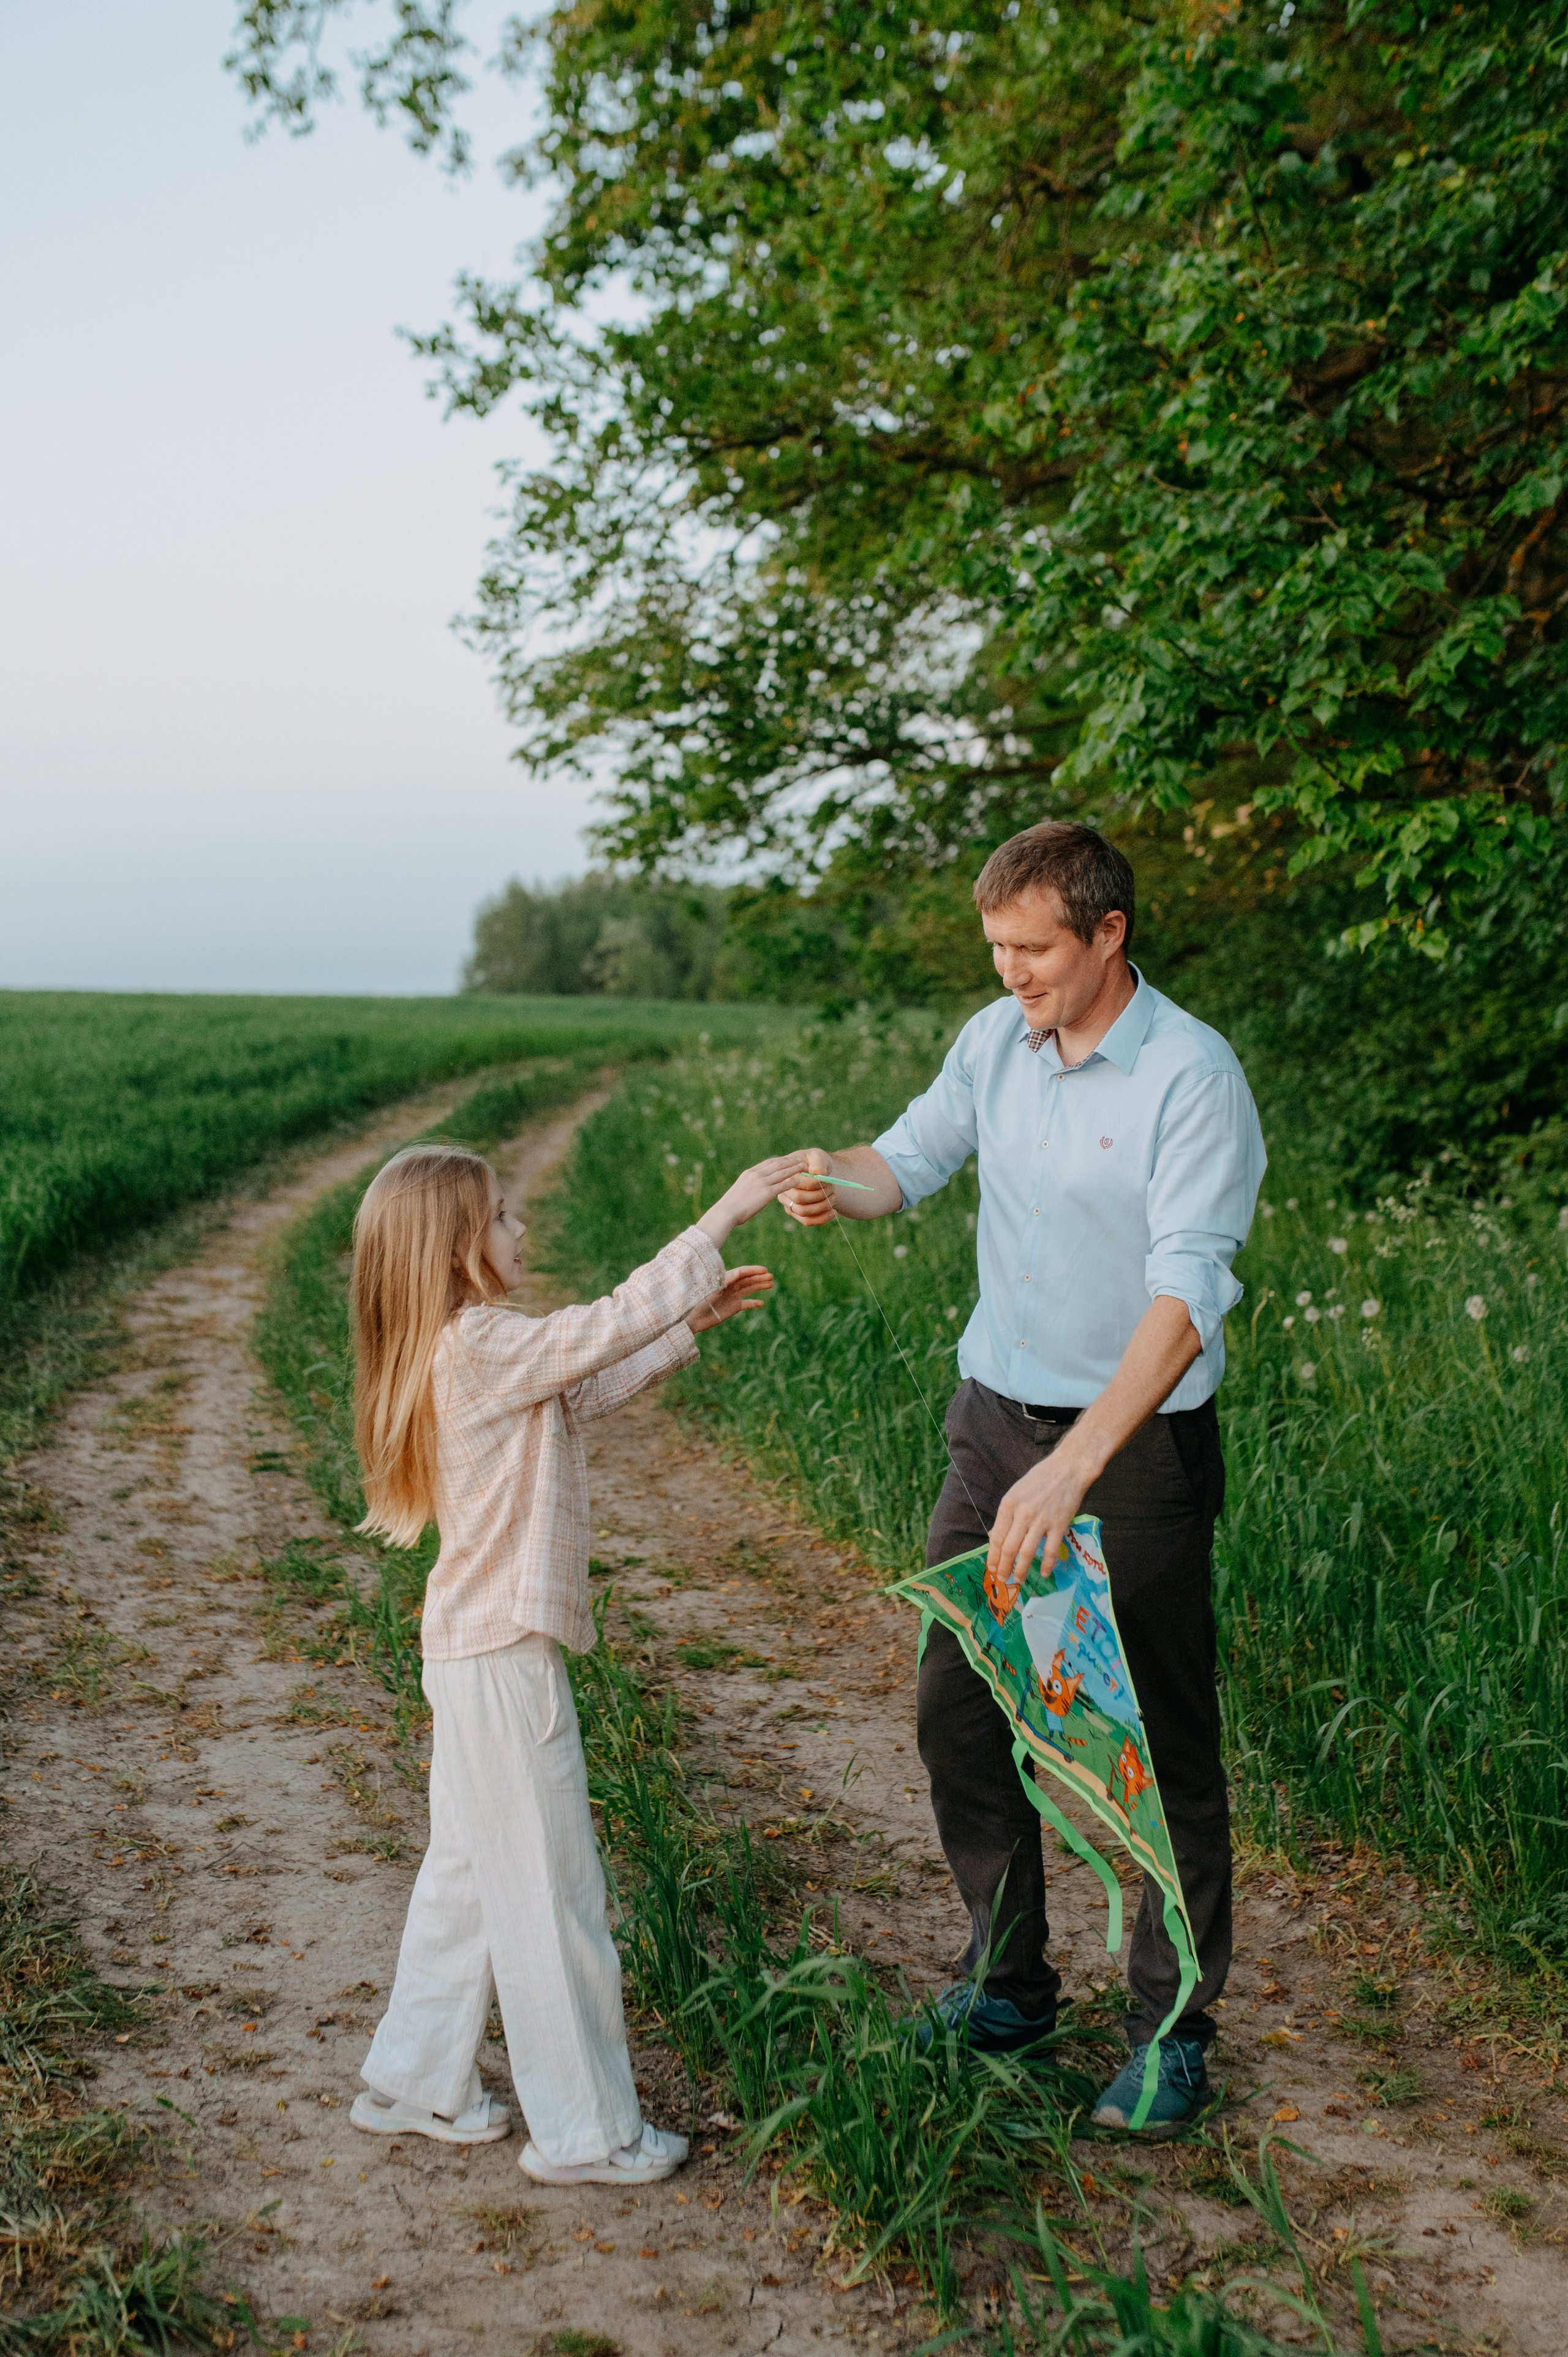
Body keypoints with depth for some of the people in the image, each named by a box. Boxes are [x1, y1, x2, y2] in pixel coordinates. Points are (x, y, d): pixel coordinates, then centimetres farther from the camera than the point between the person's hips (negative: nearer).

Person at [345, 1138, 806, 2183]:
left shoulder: (466, 1353, 8)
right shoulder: (484, 1348, -21)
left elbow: (589, 1387, 18)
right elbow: (610, 1324, -24)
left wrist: (694, 1322, 14)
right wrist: (726, 1214, -20)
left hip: (479, 1649, 10)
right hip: (504, 1659, -10)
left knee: (471, 1871, 21)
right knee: (550, 1891, 1)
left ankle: (417, 2082, 33)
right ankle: (586, 2131, 13)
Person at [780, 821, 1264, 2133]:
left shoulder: (1193, 1077, -18)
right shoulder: (997, 1040, 2)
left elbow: (1188, 1295, -27)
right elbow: (916, 1155, 15)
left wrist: (1076, 1464, -37)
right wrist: (837, 1183, -10)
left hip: (1140, 1440, -6)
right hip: (998, 1417, 6)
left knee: (1162, 1739, 2)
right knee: (957, 1707, 10)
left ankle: (1175, 2028, 18)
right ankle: (1008, 1987, 28)